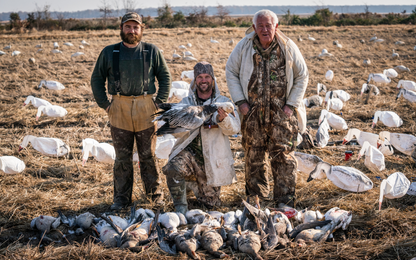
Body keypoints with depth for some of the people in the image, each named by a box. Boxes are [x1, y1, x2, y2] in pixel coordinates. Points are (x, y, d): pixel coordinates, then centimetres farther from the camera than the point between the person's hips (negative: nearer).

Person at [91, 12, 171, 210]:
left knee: (148, 155, 7)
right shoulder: (109, 52, 7)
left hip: (146, 109, 0)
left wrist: (159, 103, 1)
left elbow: (165, 77, 11)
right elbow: (97, 79, 12)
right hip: (119, 109, 1)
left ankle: (155, 193, 20)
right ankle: (122, 197, 13)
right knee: (122, 157, 5)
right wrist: (104, 104, 3)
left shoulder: (152, 51, 6)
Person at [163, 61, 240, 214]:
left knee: (210, 203, 8)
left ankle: (192, 182, 40)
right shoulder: (186, 102, 7)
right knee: (173, 168, -34)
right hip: (189, 150, 0)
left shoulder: (223, 102, 3)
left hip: (213, 159, 0)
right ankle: (180, 206, -11)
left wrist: (223, 119, -35)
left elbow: (234, 129, -13)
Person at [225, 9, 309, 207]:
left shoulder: (288, 47, -3)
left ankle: (285, 199, 6)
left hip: (281, 112, -1)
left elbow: (302, 76, 6)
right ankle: (256, 197, 22)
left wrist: (292, 104, -2)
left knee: (283, 155, -3)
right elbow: (230, 72, 7)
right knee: (253, 155, 8)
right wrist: (240, 101, -2)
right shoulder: (244, 46, -2)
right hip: (253, 111, 1)